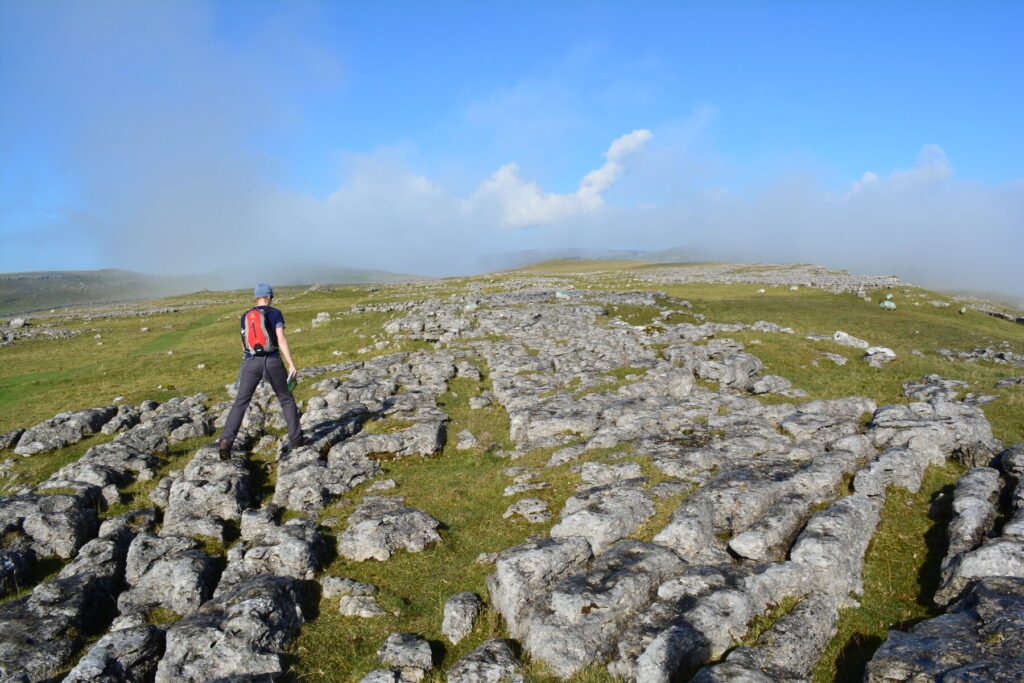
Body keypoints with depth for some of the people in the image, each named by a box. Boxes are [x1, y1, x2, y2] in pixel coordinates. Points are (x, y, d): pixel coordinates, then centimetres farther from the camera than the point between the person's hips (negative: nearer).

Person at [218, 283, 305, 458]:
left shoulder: (246, 316, 10)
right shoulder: (275, 313, -3)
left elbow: (244, 344, 17)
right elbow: (282, 340, -11)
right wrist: (291, 364, -11)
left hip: (251, 363, 2)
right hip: (273, 362, -2)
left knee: (240, 404, 3)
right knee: (286, 399, 16)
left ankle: (226, 441, -15)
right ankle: (296, 438, 18)